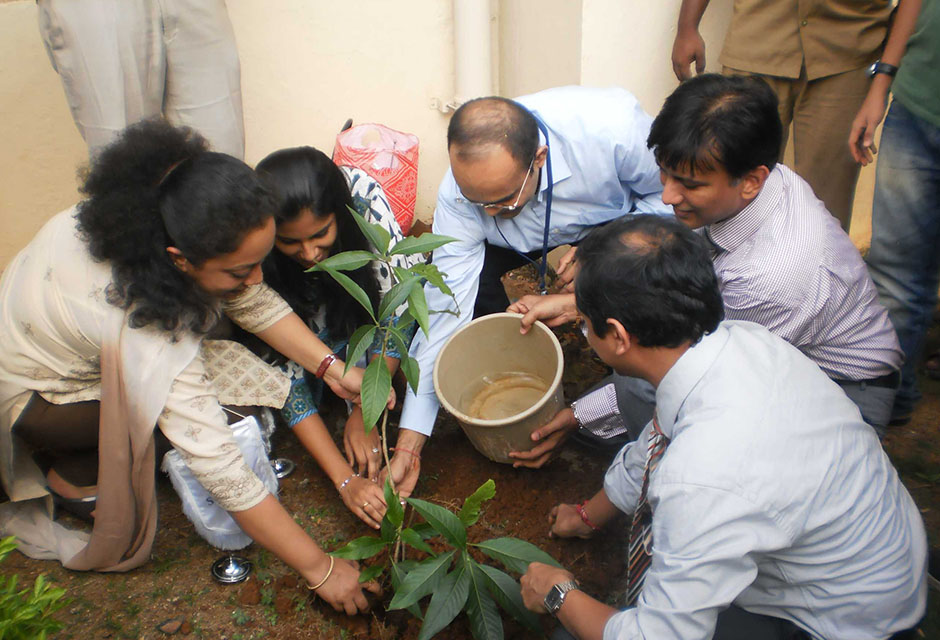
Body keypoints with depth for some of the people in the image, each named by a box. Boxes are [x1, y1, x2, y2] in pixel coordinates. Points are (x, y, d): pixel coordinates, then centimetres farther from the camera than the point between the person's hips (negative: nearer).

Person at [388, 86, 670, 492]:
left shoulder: (614, 127, -40)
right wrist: (408, 445, -28)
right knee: (449, 272, -24)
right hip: (524, 237, 2)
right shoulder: (459, 194, -32)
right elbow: (443, 314, -29)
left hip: (620, 216, -1)